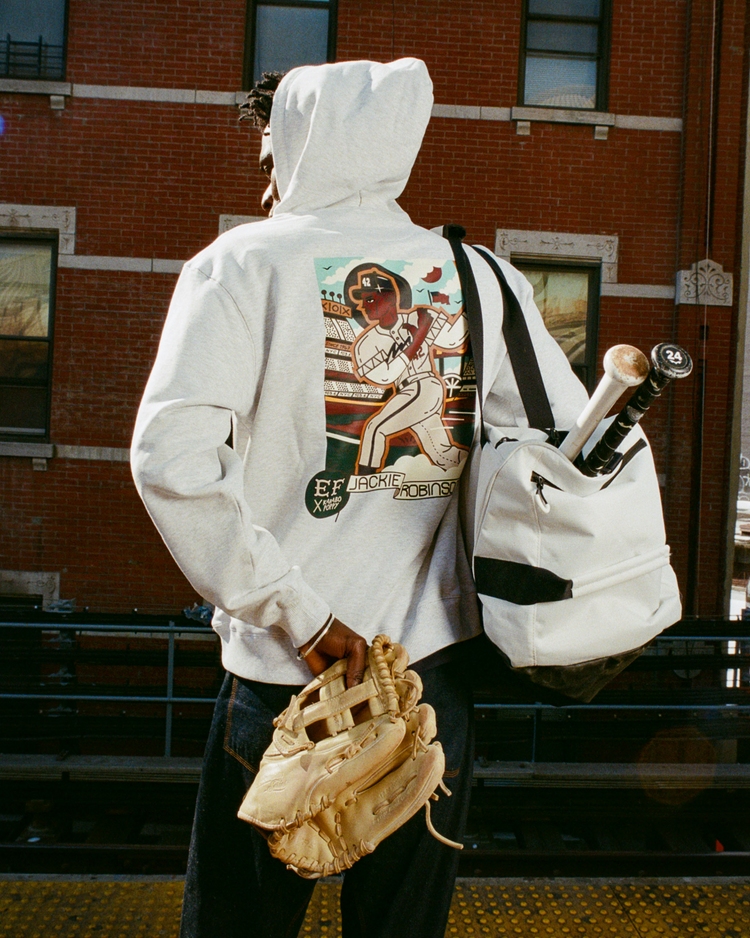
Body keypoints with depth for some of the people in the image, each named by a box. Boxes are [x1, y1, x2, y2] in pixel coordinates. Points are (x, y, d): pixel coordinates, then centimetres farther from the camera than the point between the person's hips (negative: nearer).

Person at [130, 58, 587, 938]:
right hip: (437, 673, 3)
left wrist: (297, 612, -13)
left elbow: (172, 459, -17)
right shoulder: (484, 279, 5)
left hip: (285, 678, -3)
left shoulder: (244, 261, -4)